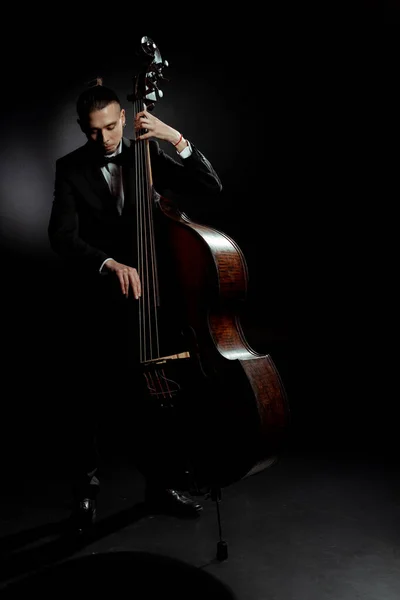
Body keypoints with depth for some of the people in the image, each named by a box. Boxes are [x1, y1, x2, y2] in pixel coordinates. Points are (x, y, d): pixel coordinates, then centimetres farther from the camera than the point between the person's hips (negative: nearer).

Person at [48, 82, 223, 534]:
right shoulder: (70, 169, -1)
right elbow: (62, 236, -16)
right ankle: (86, 488, 30)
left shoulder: (147, 154, 4)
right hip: (90, 304, -1)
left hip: (141, 297, 1)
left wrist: (177, 139, -16)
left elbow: (211, 188, -5)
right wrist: (109, 263, -33)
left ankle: (159, 483, 27)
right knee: (86, 403, 8)